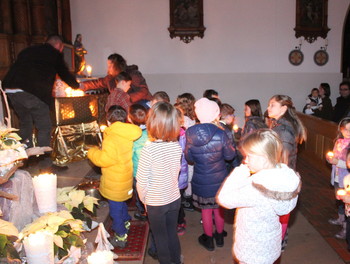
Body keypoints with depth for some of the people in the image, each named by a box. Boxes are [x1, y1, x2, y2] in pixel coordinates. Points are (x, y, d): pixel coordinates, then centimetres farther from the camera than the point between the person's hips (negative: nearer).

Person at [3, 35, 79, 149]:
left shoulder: (28, 50, 26)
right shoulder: (55, 54, 10)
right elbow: (65, 73, 19)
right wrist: (77, 86, 38)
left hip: (10, 89, 7)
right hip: (31, 92, -7)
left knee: (25, 122, 22)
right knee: (44, 127, 3)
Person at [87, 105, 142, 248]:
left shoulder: (112, 139, -28)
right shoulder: (129, 135, -2)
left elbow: (104, 159, -29)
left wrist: (92, 151, -10)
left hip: (115, 184, -8)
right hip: (126, 180, 9)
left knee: (115, 209, 9)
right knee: (121, 203, 30)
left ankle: (121, 237, 24)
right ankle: (126, 223, 50)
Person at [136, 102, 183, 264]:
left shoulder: (148, 150, -27)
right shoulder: (177, 146, -11)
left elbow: (142, 181, -19)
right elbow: (177, 171, 2)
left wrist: (143, 199, -2)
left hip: (155, 203, -4)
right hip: (174, 199, 5)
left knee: (160, 236, 18)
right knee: (172, 232, 25)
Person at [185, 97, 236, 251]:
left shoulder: (189, 134, -15)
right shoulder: (220, 134, -22)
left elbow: (189, 158, -3)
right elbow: (230, 155, -7)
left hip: (201, 181, 0)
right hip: (219, 179, 0)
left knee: (206, 210, 18)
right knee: (219, 209, 22)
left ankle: (209, 241, 35)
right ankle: (219, 237, 42)